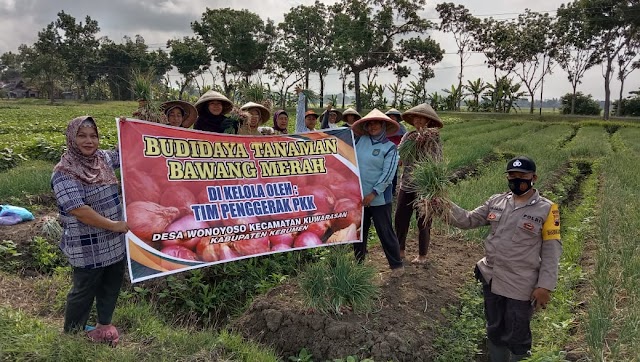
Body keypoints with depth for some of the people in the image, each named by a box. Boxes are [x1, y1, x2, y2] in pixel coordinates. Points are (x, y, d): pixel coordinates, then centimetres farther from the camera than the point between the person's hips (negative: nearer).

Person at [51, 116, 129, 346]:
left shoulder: (103, 158, 2)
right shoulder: (64, 172, -18)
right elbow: (79, 211, -25)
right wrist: (114, 225, -21)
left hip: (115, 240, 7)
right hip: (87, 247, -7)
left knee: (112, 284, 19)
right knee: (85, 290, 9)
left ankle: (104, 325, 39)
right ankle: (71, 336, 31)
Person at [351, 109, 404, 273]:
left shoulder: (390, 147, -7)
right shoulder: (360, 140, 5)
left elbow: (388, 173, -13)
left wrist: (373, 193, -17)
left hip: (379, 198, -5)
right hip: (358, 196, 5)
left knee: (385, 232, 3)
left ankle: (397, 265, 16)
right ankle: (358, 262, 33)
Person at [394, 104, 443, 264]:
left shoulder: (434, 138, -7)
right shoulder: (408, 136, 5)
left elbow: (437, 163, -11)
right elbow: (399, 160, 6)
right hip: (406, 186, 4)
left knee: (423, 222, 8)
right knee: (400, 218, 9)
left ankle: (422, 255, 24)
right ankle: (400, 250, 28)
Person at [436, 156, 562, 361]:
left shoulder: (546, 209, -10)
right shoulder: (496, 202, 3)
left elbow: (551, 250, -9)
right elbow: (469, 220, 4)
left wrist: (545, 286, -13)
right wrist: (446, 207, -12)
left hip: (521, 286, -4)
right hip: (492, 280, 5)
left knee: (516, 337, 11)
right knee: (494, 330, 21)